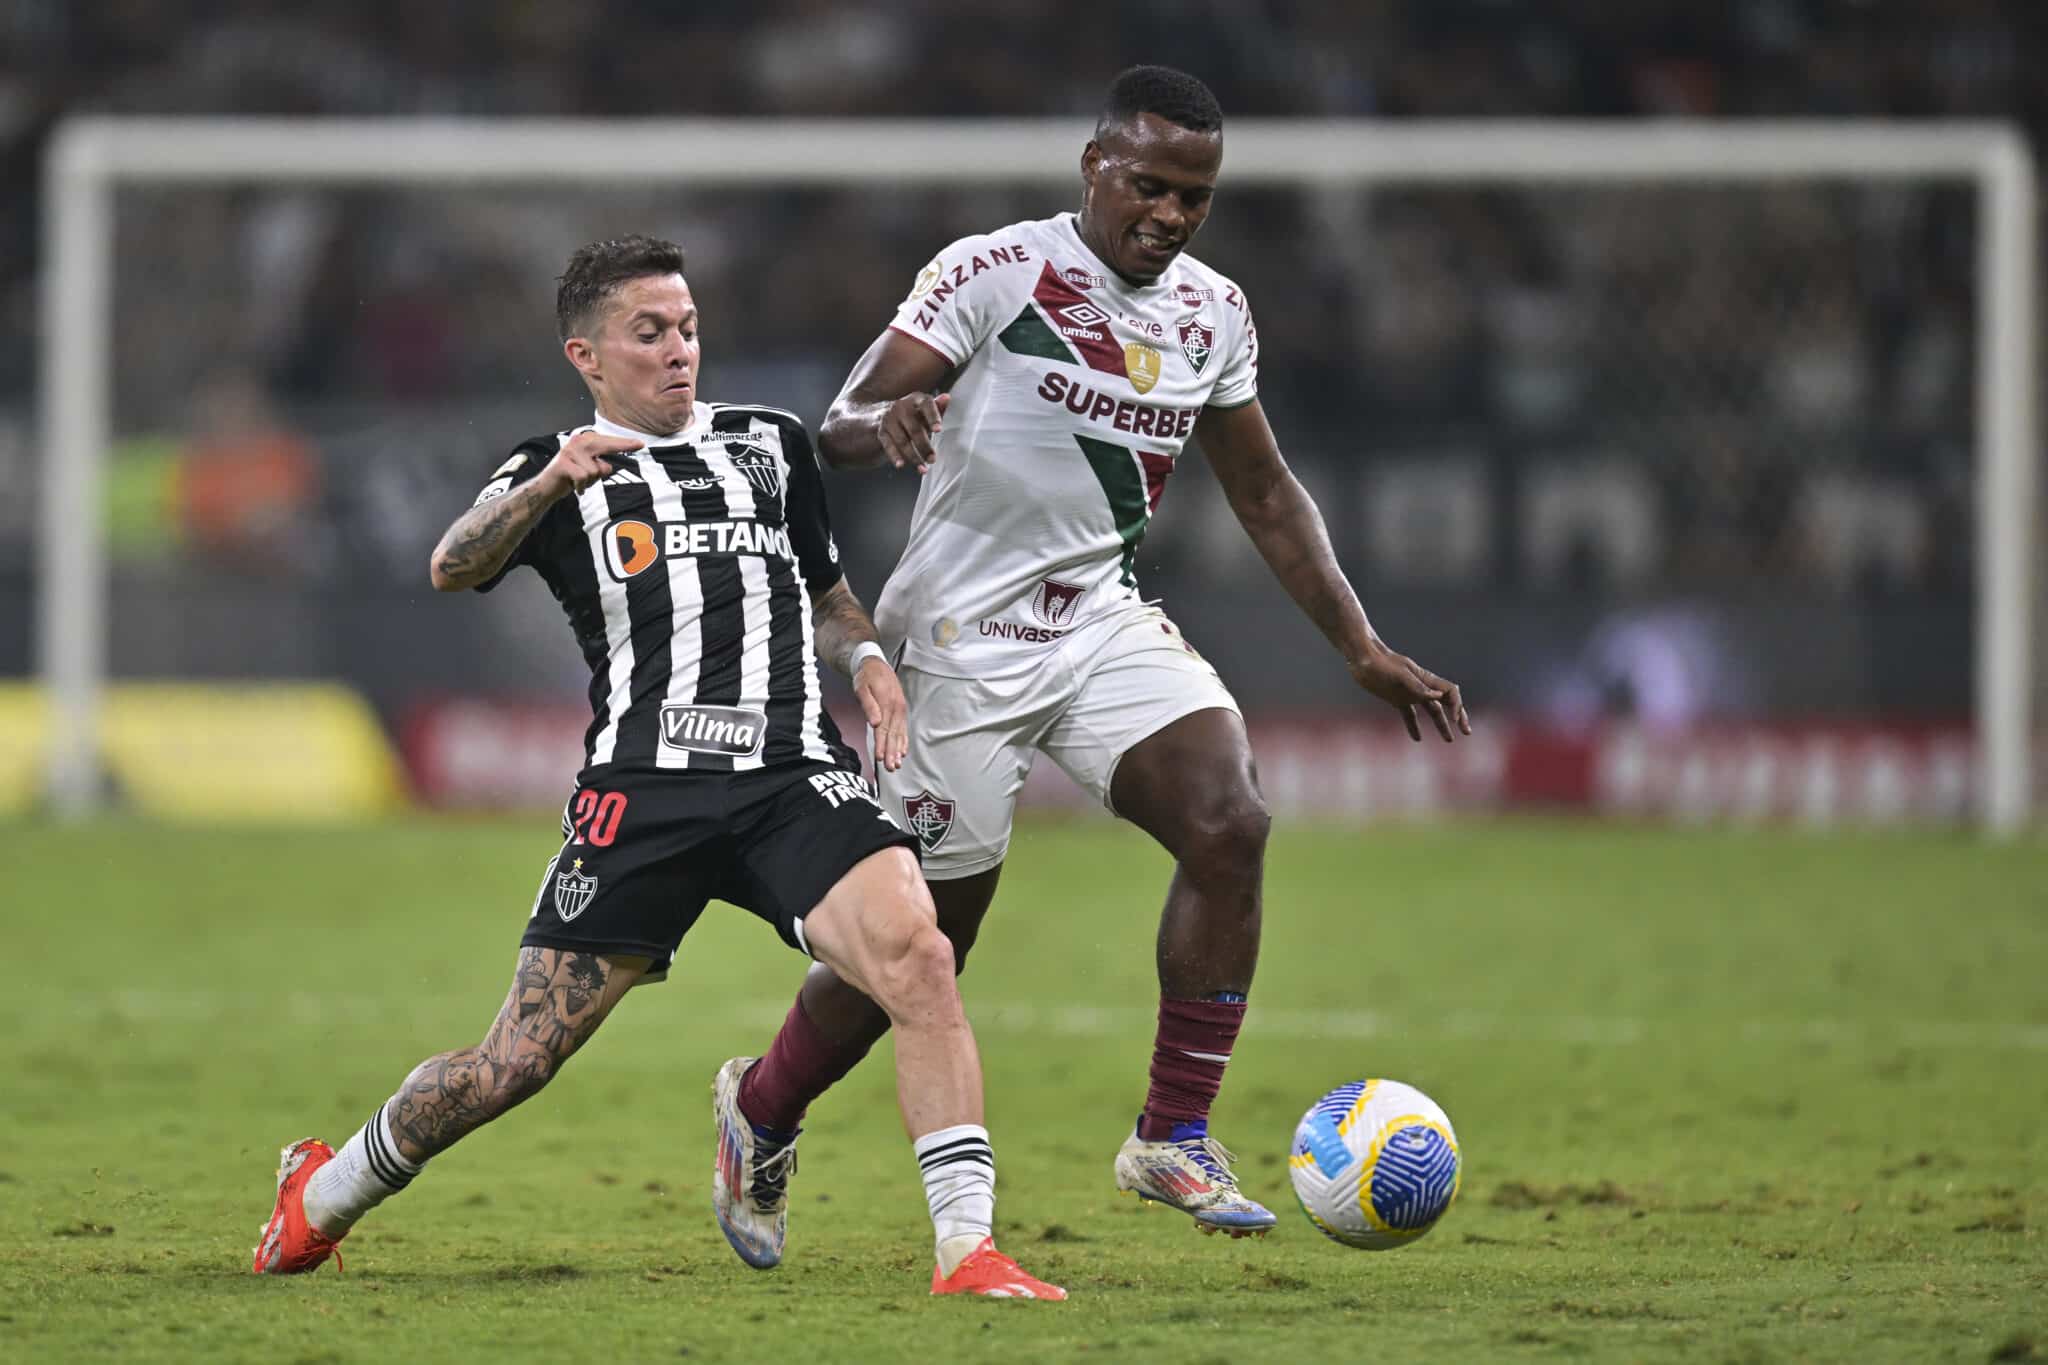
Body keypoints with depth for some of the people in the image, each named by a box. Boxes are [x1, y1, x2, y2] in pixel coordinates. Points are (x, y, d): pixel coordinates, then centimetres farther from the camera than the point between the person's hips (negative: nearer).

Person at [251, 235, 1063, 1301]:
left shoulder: (771, 443, 22)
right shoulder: (559, 469, 11)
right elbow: (453, 569, -9)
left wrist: (865, 657, 12)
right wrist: (551, 482, -28)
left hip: (793, 773, 2)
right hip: (642, 789, -2)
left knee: (915, 953, -26)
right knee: (518, 1063, -2)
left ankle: (967, 1249, -25)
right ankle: (323, 1195, 25)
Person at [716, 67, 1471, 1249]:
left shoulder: (1213, 314, 6)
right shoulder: (992, 275, -12)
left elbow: (1266, 494, 18)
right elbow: (836, 430, -16)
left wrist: (1363, 647, 11)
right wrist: (888, 419, -41)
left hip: (1108, 627, 5)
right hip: (966, 644, -5)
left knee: (1230, 825, -21)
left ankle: (1174, 1139, -11)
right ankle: (763, 1111, 30)